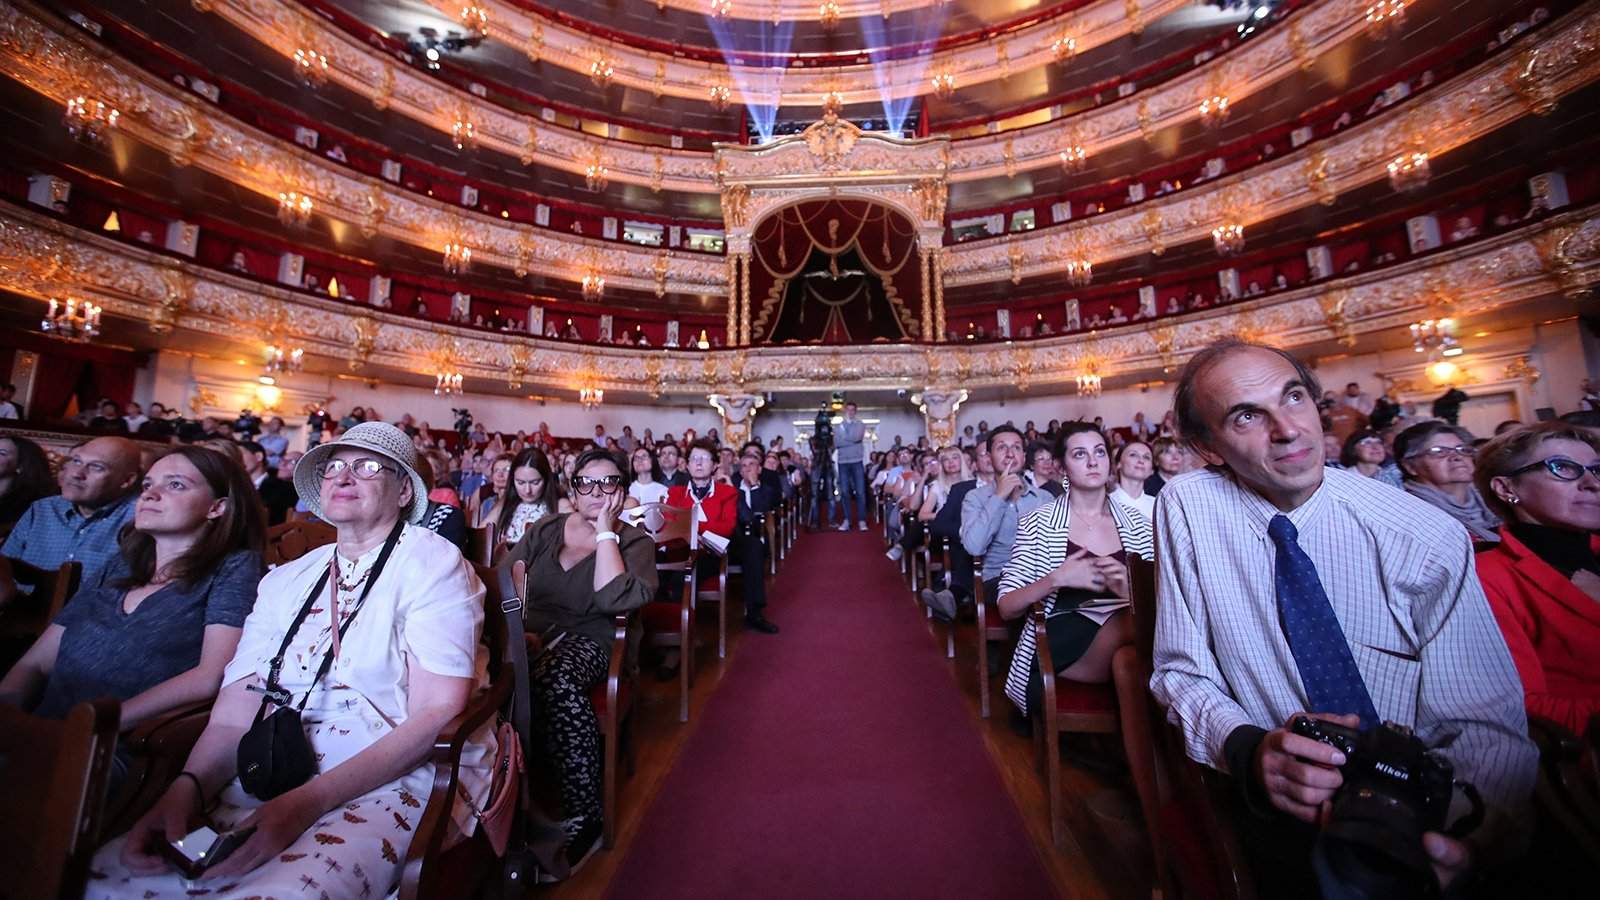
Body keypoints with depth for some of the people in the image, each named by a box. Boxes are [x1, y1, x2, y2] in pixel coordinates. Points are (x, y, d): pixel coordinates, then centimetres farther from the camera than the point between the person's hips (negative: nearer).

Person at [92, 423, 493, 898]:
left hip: (398, 781, -6)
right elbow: (235, 716, 9)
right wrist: (187, 787, -10)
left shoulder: (431, 563, -8)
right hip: (274, 782, 6)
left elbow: (438, 714, -14)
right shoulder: (285, 580, 14)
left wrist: (309, 801, -19)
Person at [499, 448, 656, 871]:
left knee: (557, 682, -34)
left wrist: (604, 533, -13)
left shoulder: (635, 542, 1)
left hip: (584, 641, -3)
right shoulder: (546, 529, 12)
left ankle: (585, 818, -17)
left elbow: (614, 600, -16)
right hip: (527, 634, 3)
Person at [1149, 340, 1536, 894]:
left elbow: (1486, 723, -6)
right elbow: (1182, 672, -6)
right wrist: (1248, 748, -24)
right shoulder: (1186, 508, -12)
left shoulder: (1429, 539, -9)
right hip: (1278, 811, -1)